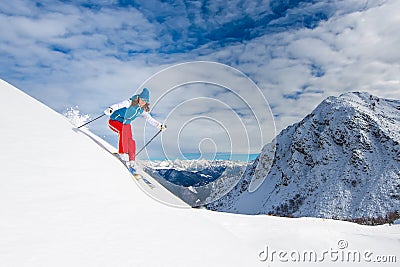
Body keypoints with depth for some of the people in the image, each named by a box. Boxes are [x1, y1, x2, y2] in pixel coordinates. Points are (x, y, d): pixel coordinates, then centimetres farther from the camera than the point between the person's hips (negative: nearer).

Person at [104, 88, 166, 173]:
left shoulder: (142, 110, 0)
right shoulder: (130, 103, -20)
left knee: (131, 142, -8)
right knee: (123, 130, -36)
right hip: (115, 121, -6)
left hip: (126, 124, 6)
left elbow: (149, 118, 8)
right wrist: (111, 109, -54)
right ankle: (123, 153, -30)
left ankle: (131, 163, 4)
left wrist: (159, 125, 2)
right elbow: (119, 105, -35)